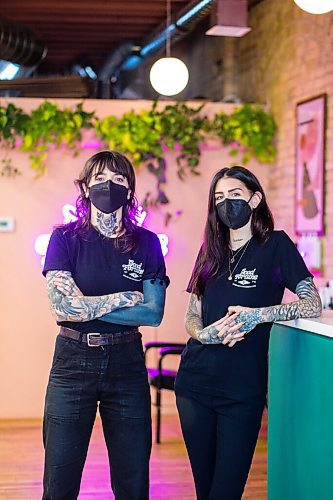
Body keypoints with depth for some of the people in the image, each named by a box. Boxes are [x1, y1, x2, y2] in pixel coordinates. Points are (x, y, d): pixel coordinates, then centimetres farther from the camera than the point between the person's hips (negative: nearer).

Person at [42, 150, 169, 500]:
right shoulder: (65, 237, -1)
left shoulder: (146, 242, 4)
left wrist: (87, 307, -11)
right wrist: (124, 298, -7)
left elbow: (154, 313, -6)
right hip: (73, 362, -1)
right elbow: (62, 306, -12)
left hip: (126, 362, 1)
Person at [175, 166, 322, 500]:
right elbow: (191, 317, 12)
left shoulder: (276, 245, -1)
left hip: (243, 389, -4)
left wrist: (258, 315, -23)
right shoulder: (211, 250, 11)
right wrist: (205, 333, -11)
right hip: (196, 382, 4)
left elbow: (312, 305, -9)